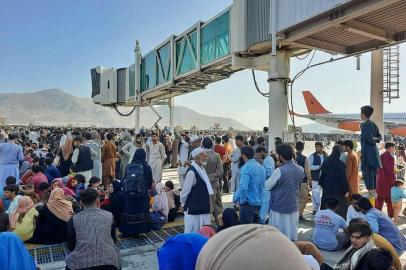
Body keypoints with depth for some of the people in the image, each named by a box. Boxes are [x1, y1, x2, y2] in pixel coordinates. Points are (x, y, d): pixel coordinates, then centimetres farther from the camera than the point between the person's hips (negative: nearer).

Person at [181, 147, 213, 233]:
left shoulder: (202, 169, 6)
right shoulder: (191, 172, -21)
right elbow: (185, 191, -16)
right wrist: (183, 204, -3)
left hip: (203, 208, 8)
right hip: (193, 209, -8)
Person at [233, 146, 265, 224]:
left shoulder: (246, 168, -16)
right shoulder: (261, 167, 8)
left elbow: (243, 187, -27)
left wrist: (241, 200, -13)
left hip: (248, 204, -7)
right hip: (259, 203, 8)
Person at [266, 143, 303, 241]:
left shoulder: (279, 171, -20)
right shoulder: (300, 170, -1)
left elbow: (267, 186, -11)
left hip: (279, 207, -5)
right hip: (294, 206, 6)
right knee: (291, 234, 16)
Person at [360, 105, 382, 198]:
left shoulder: (365, 125, -16)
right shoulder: (373, 124, 11)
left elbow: (370, 139, -22)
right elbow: (379, 137, 17)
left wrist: (374, 139, -3)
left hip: (367, 152, -9)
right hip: (374, 151, 9)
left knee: (367, 171, -3)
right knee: (373, 171, 15)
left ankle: (370, 192, 1)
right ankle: (373, 191, 23)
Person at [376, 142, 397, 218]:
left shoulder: (381, 156, 7)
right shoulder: (390, 157, -16)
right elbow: (391, 171, -19)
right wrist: (394, 179, -9)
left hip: (380, 181, 7)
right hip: (388, 181, -7)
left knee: (379, 199, 11)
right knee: (390, 199, 7)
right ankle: (391, 215, 18)